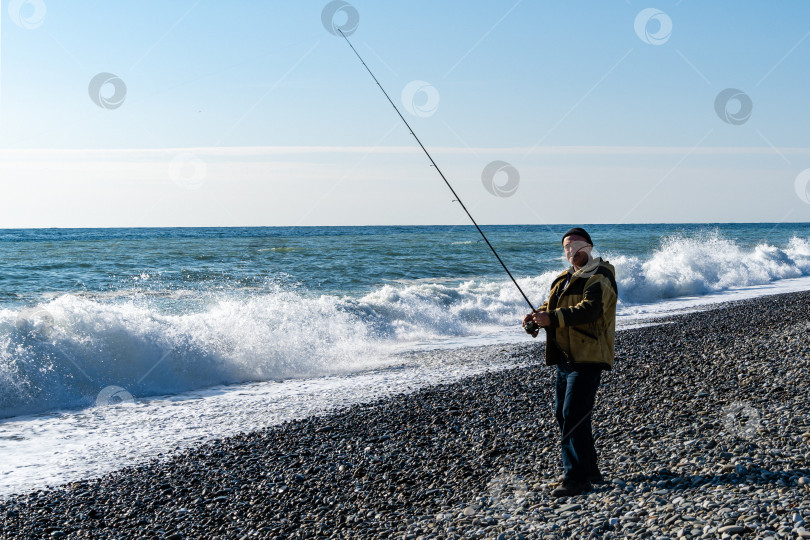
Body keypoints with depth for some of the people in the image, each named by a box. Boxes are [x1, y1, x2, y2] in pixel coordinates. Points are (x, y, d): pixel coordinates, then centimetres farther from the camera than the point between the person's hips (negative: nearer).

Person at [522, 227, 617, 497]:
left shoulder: (599, 278, -11)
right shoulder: (565, 278, 20)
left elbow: (589, 310, -26)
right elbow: (551, 305, 21)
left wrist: (551, 318, -32)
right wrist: (536, 317, -1)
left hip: (587, 357, -10)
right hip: (565, 356, 10)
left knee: (573, 415, -14)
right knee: (563, 413, 15)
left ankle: (577, 477, -10)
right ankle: (588, 469, 27)